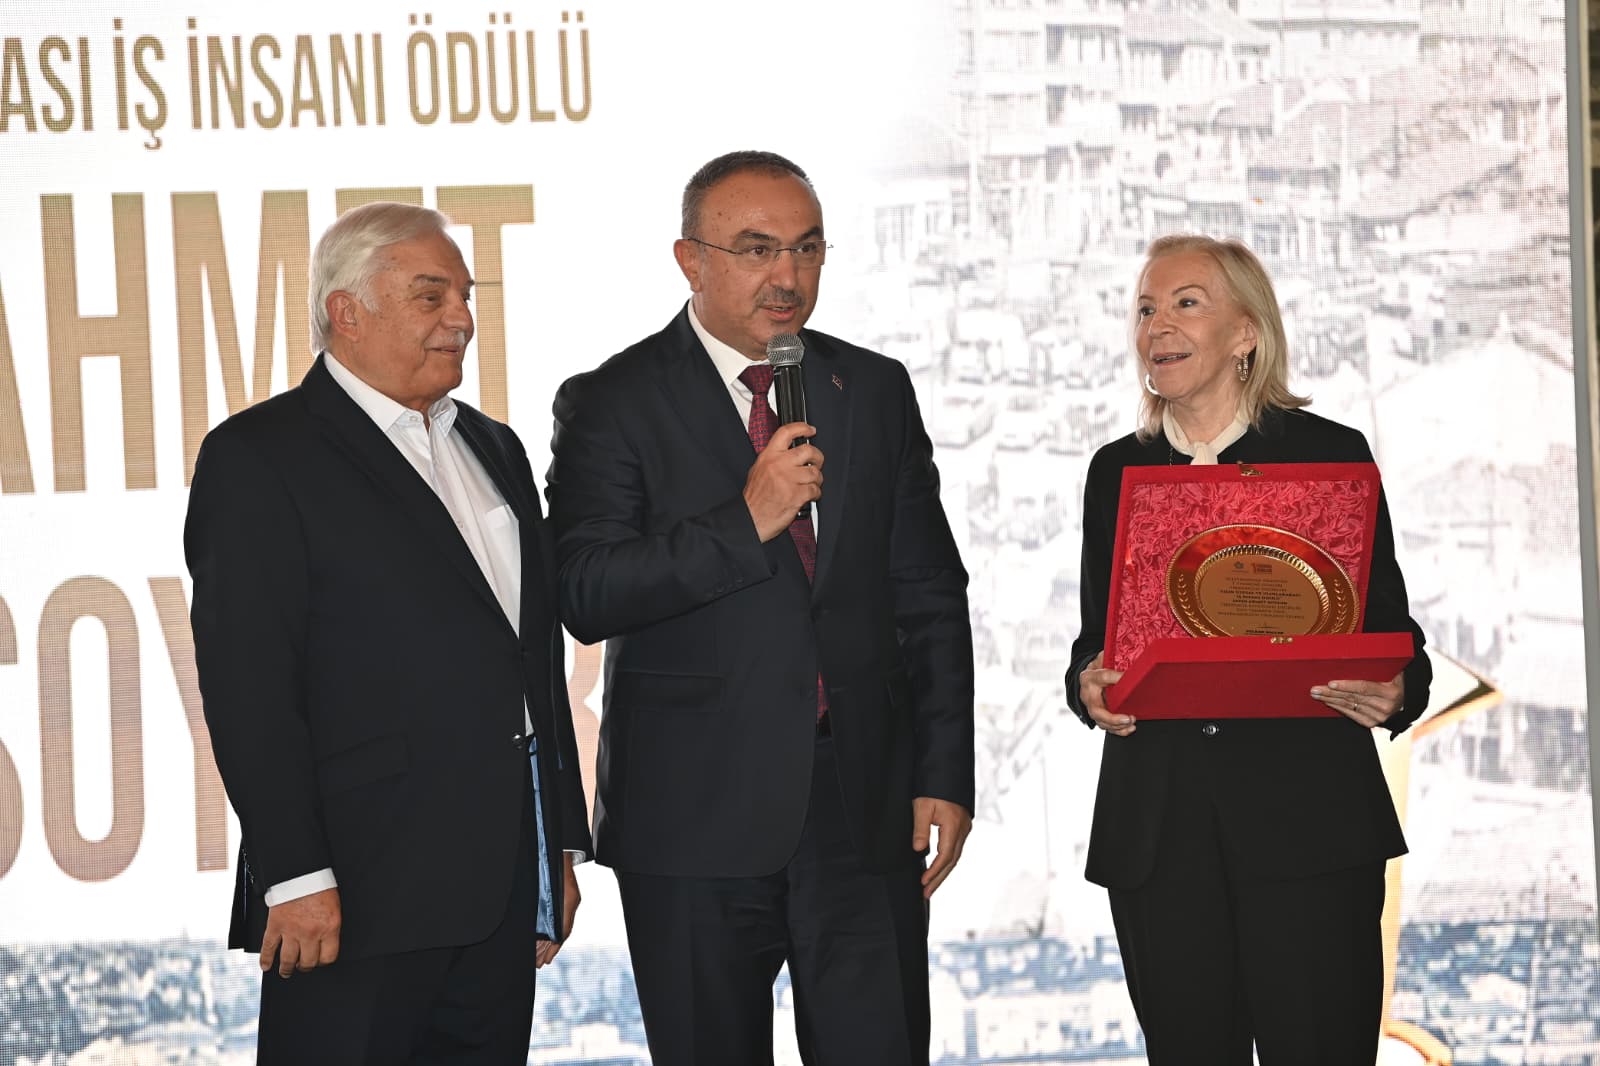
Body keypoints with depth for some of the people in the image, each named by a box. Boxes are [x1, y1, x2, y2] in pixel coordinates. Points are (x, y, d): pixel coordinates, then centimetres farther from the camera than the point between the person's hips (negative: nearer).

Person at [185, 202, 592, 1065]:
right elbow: (246, 682, -12)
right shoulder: (258, 457, -5)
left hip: (503, 893, 7)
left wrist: (561, 846, 17)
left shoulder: (492, 450, 19)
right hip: (361, 897, -7)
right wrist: (295, 879, -18)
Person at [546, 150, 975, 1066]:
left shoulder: (877, 390, 10)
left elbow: (930, 596, 11)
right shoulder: (612, 405, -2)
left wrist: (945, 775, 5)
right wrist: (744, 522, -20)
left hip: (867, 815, 3)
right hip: (698, 820, -2)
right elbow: (585, 596, -13)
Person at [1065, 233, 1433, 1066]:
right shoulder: (1117, 471, 15)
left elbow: (1389, 626, 5)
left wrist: (1395, 693, -16)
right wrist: (1089, 686, -5)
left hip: (1308, 818, -3)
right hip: (1157, 832, 3)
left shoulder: (1330, 454, 5)